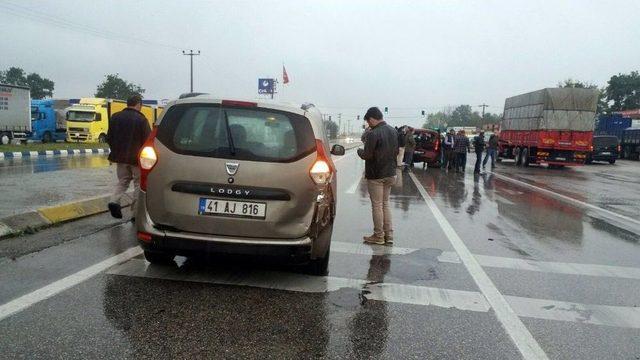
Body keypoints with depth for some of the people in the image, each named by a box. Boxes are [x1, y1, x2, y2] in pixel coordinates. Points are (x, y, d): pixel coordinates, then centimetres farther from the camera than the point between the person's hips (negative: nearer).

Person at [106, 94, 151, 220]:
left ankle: (115, 201, -5)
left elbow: (109, 138, 8)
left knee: (122, 181, 20)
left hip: (120, 157, 5)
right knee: (139, 184, 7)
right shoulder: (141, 119, -13)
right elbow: (148, 140, -11)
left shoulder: (115, 117, 3)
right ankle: (135, 213, 8)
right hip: (137, 158, -4)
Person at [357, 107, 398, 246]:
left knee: (377, 205, 3)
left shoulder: (373, 134, -20)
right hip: (390, 174, 8)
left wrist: (360, 151, 0)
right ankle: (388, 235, 18)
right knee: (385, 204, 17)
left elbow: (367, 155, -20)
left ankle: (378, 236, 11)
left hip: (376, 176, -8)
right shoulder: (393, 131, 6)